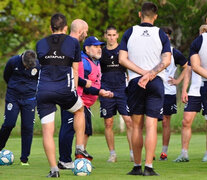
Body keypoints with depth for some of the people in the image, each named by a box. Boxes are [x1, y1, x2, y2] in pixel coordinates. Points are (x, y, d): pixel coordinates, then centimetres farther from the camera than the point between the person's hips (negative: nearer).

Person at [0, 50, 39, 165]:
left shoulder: (38, 65, -11)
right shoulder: (13, 61, -12)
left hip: (29, 99, 0)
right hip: (13, 97, 0)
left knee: (28, 127, -3)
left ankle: (24, 158, 5)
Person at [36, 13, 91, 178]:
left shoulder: (40, 44, 14)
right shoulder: (73, 42, 8)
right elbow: (75, 70, 11)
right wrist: (74, 89, 22)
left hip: (43, 91, 1)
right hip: (64, 89, -1)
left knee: (47, 131, 2)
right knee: (79, 110, 29)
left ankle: (54, 169, -5)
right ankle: (80, 149, 26)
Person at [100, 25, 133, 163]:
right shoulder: (101, 52, 10)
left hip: (122, 89, -2)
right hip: (106, 91, 2)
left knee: (129, 121, -11)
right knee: (108, 123, 2)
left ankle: (133, 152, -8)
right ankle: (112, 153, 11)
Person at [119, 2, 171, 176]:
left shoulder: (129, 33, 5)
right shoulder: (161, 34, 3)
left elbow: (122, 59, -3)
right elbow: (166, 61, -8)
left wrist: (143, 73, -8)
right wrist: (150, 74, -12)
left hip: (135, 82, 1)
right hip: (156, 83, -1)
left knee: (137, 126, 10)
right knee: (151, 126, -4)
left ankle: (137, 166, 13)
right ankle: (148, 167, -12)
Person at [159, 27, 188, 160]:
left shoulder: (175, 53, 2)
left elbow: (187, 67, 12)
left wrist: (178, 80, 4)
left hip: (168, 92, -1)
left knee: (166, 122, 3)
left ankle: (164, 152, 12)